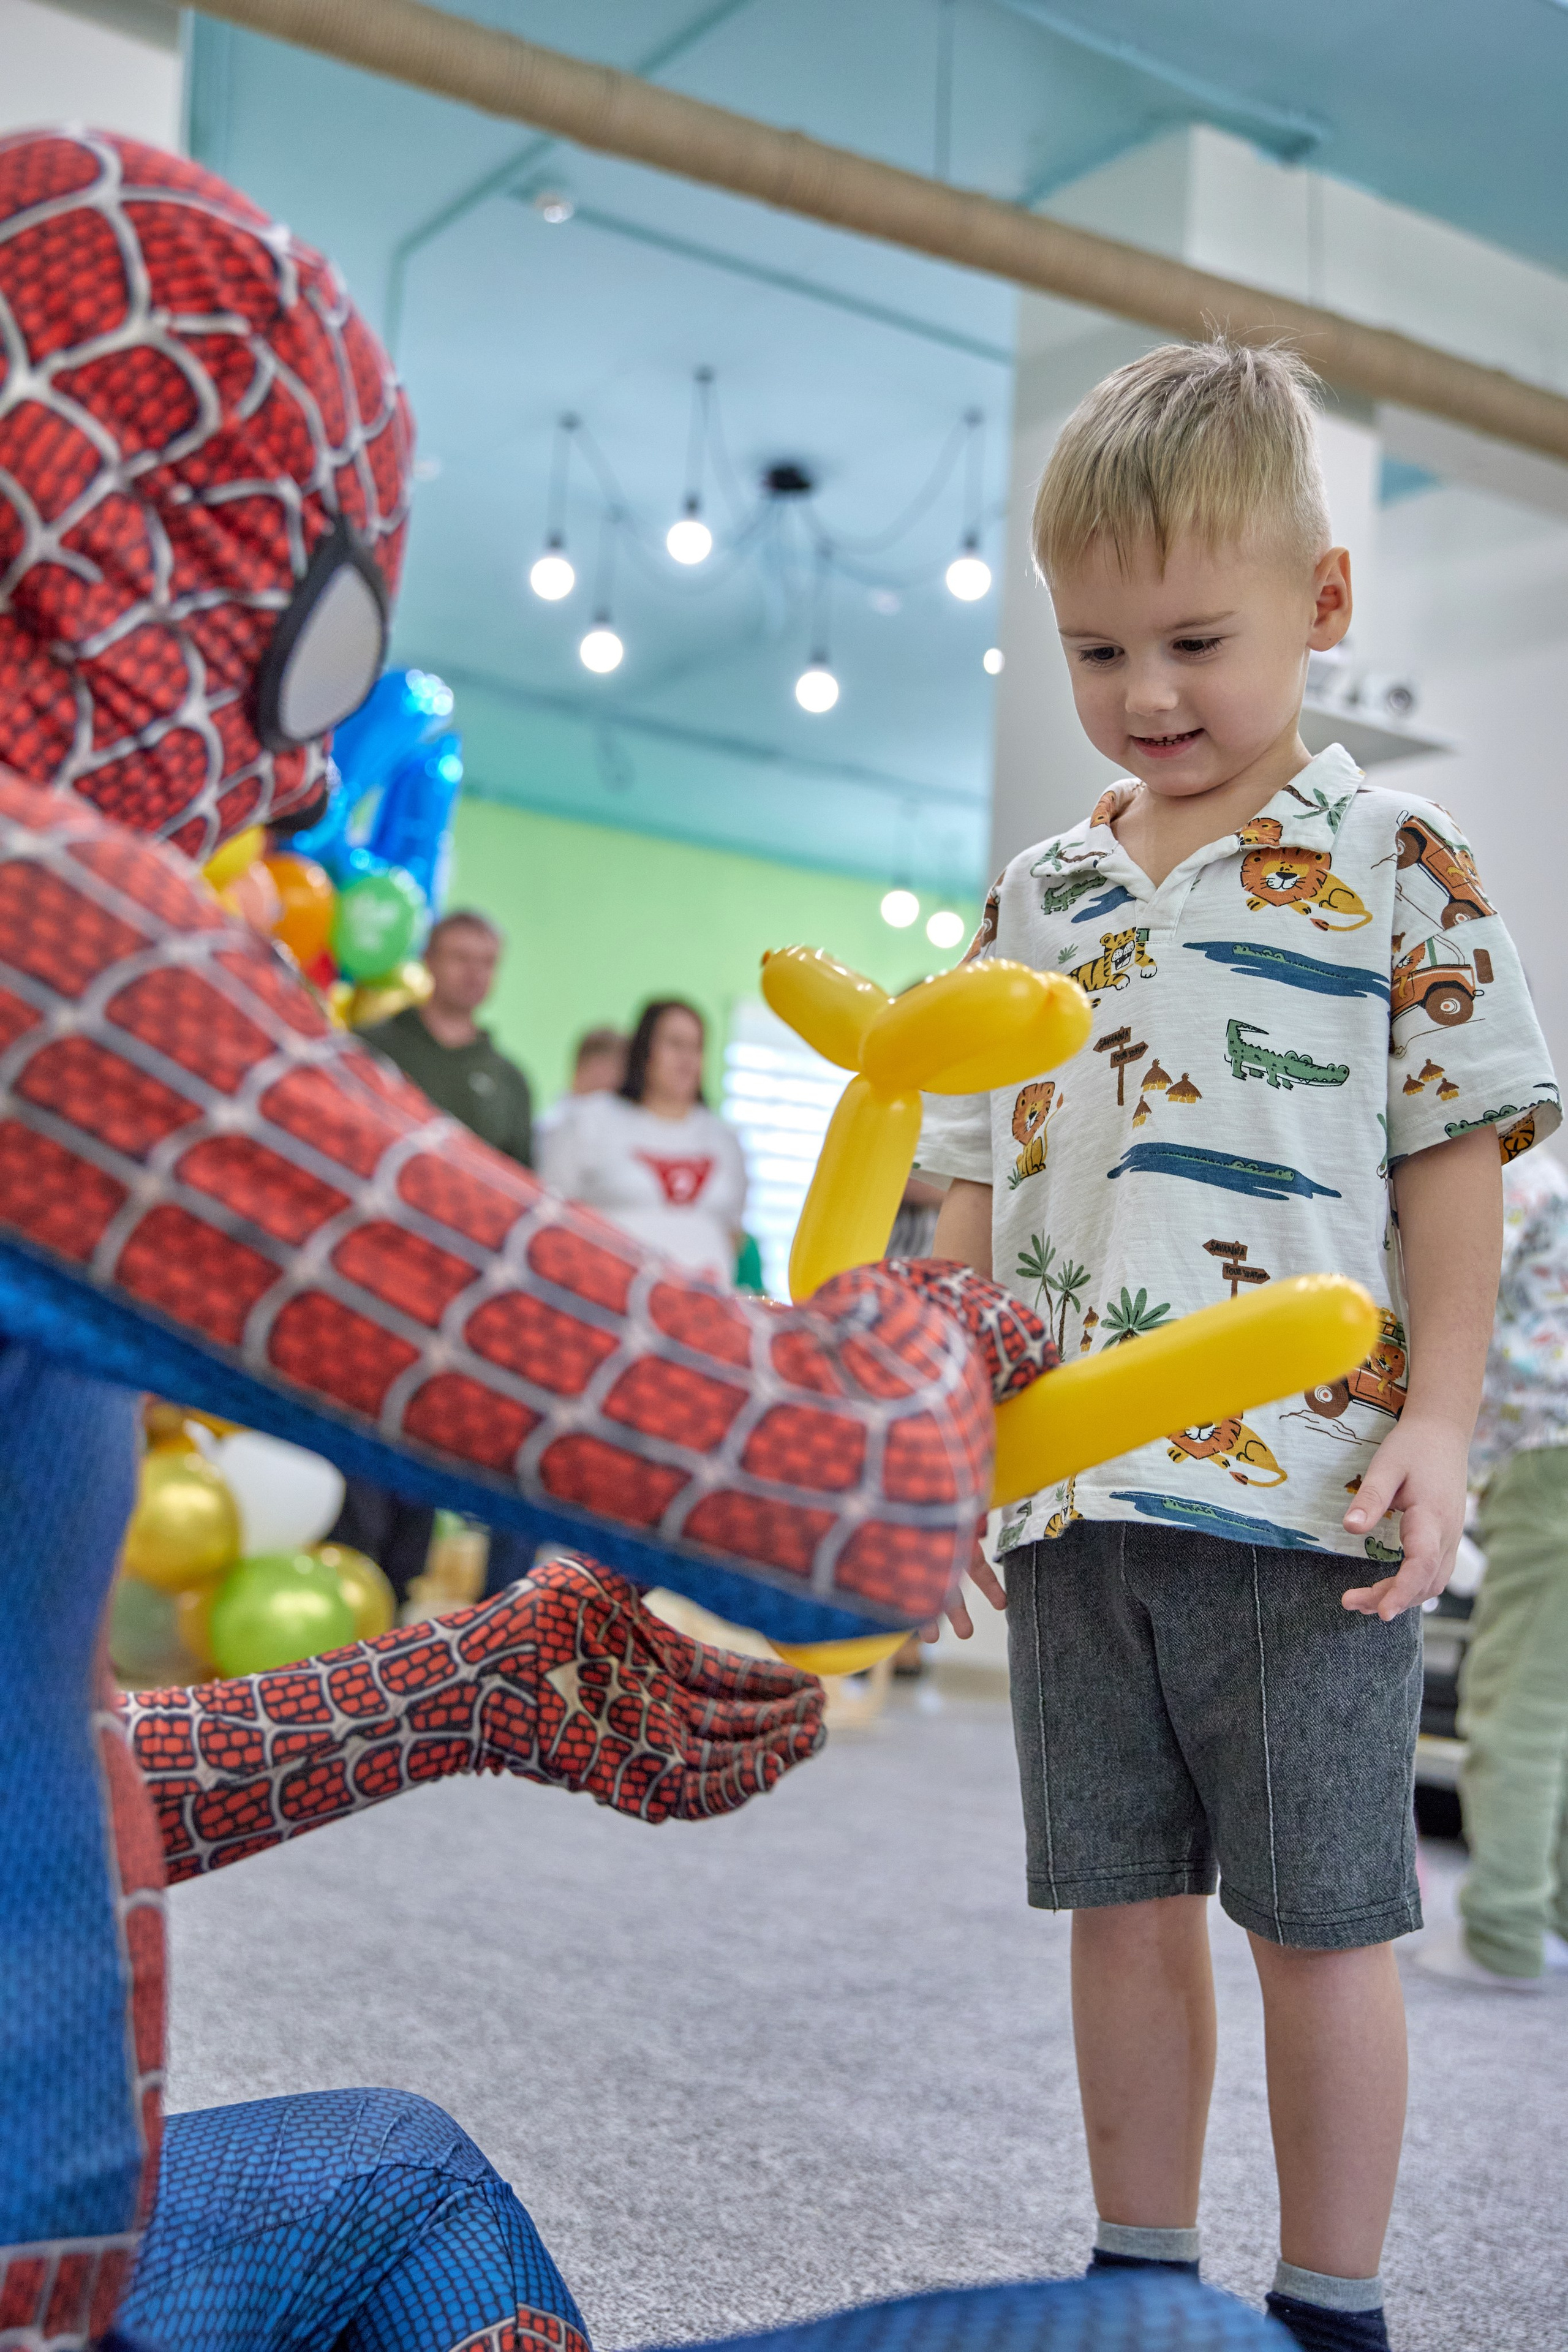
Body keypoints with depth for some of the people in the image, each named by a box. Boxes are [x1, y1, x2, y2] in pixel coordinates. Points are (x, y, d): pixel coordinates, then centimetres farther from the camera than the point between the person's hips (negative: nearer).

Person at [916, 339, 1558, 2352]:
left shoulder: (1391, 864, 0)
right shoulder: (1041, 896, 12)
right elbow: (978, 1189, 14)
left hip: (1303, 1493, -4)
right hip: (1072, 1497, 4)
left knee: (1320, 1918, 6)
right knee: (1123, 1901, 14)